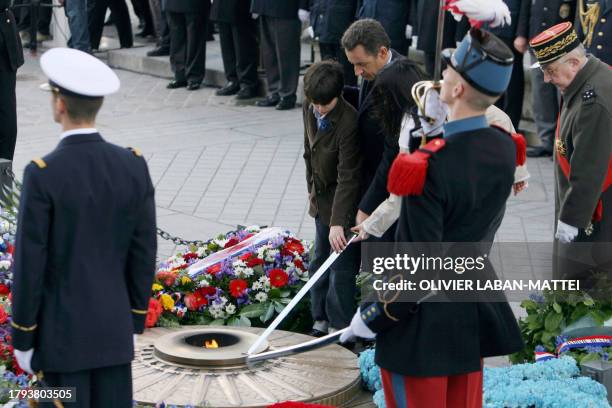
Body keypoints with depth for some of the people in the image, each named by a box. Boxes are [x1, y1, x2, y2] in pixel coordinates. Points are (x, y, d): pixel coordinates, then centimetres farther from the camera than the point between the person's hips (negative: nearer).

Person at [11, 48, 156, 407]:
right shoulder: (134, 166, -6)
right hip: (114, 328, 4)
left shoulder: (42, 175, -20)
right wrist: (135, 323, 13)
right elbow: (143, 256, 1)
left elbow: (29, 267, -15)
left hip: (61, 332, -4)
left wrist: (21, 340, -3)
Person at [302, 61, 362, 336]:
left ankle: (339, 327, 9)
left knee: (341, 269, -3)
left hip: (345, 205, -8)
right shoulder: (309, 110, -3)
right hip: (322, 200, 8)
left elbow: (348, 177, -30)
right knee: (319, 263, 17)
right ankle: (321, 319, 29)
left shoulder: (349, 122, -28)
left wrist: (338, 222, -33)